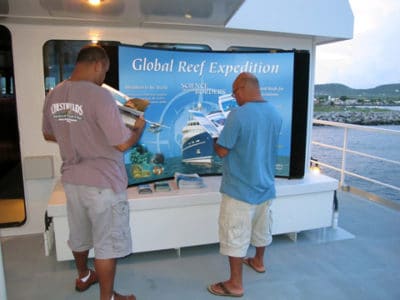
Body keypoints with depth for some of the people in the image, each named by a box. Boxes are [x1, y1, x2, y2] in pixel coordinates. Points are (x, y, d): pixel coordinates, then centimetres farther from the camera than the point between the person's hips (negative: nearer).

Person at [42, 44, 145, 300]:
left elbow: (49, 135, 15)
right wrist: (139, 127, -2)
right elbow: (123, 144, -21)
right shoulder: (99, 95, -21)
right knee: (107, 243, 8)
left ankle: (83, 277, 49)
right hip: (103, 182, -7)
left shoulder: (54, 95, 1)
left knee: (79, 235, 26)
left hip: (72, 179, 8)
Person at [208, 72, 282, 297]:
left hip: (240, 189, -8)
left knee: (235, 235, 5)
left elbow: (222, 151, -18)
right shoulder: (275, 114, 2)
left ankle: (236, 284, 16)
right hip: (265, 185, 8)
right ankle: (258, 262, 46)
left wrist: (215, 142, 4)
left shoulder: (238, 115, -22)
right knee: (261, 228, 25)